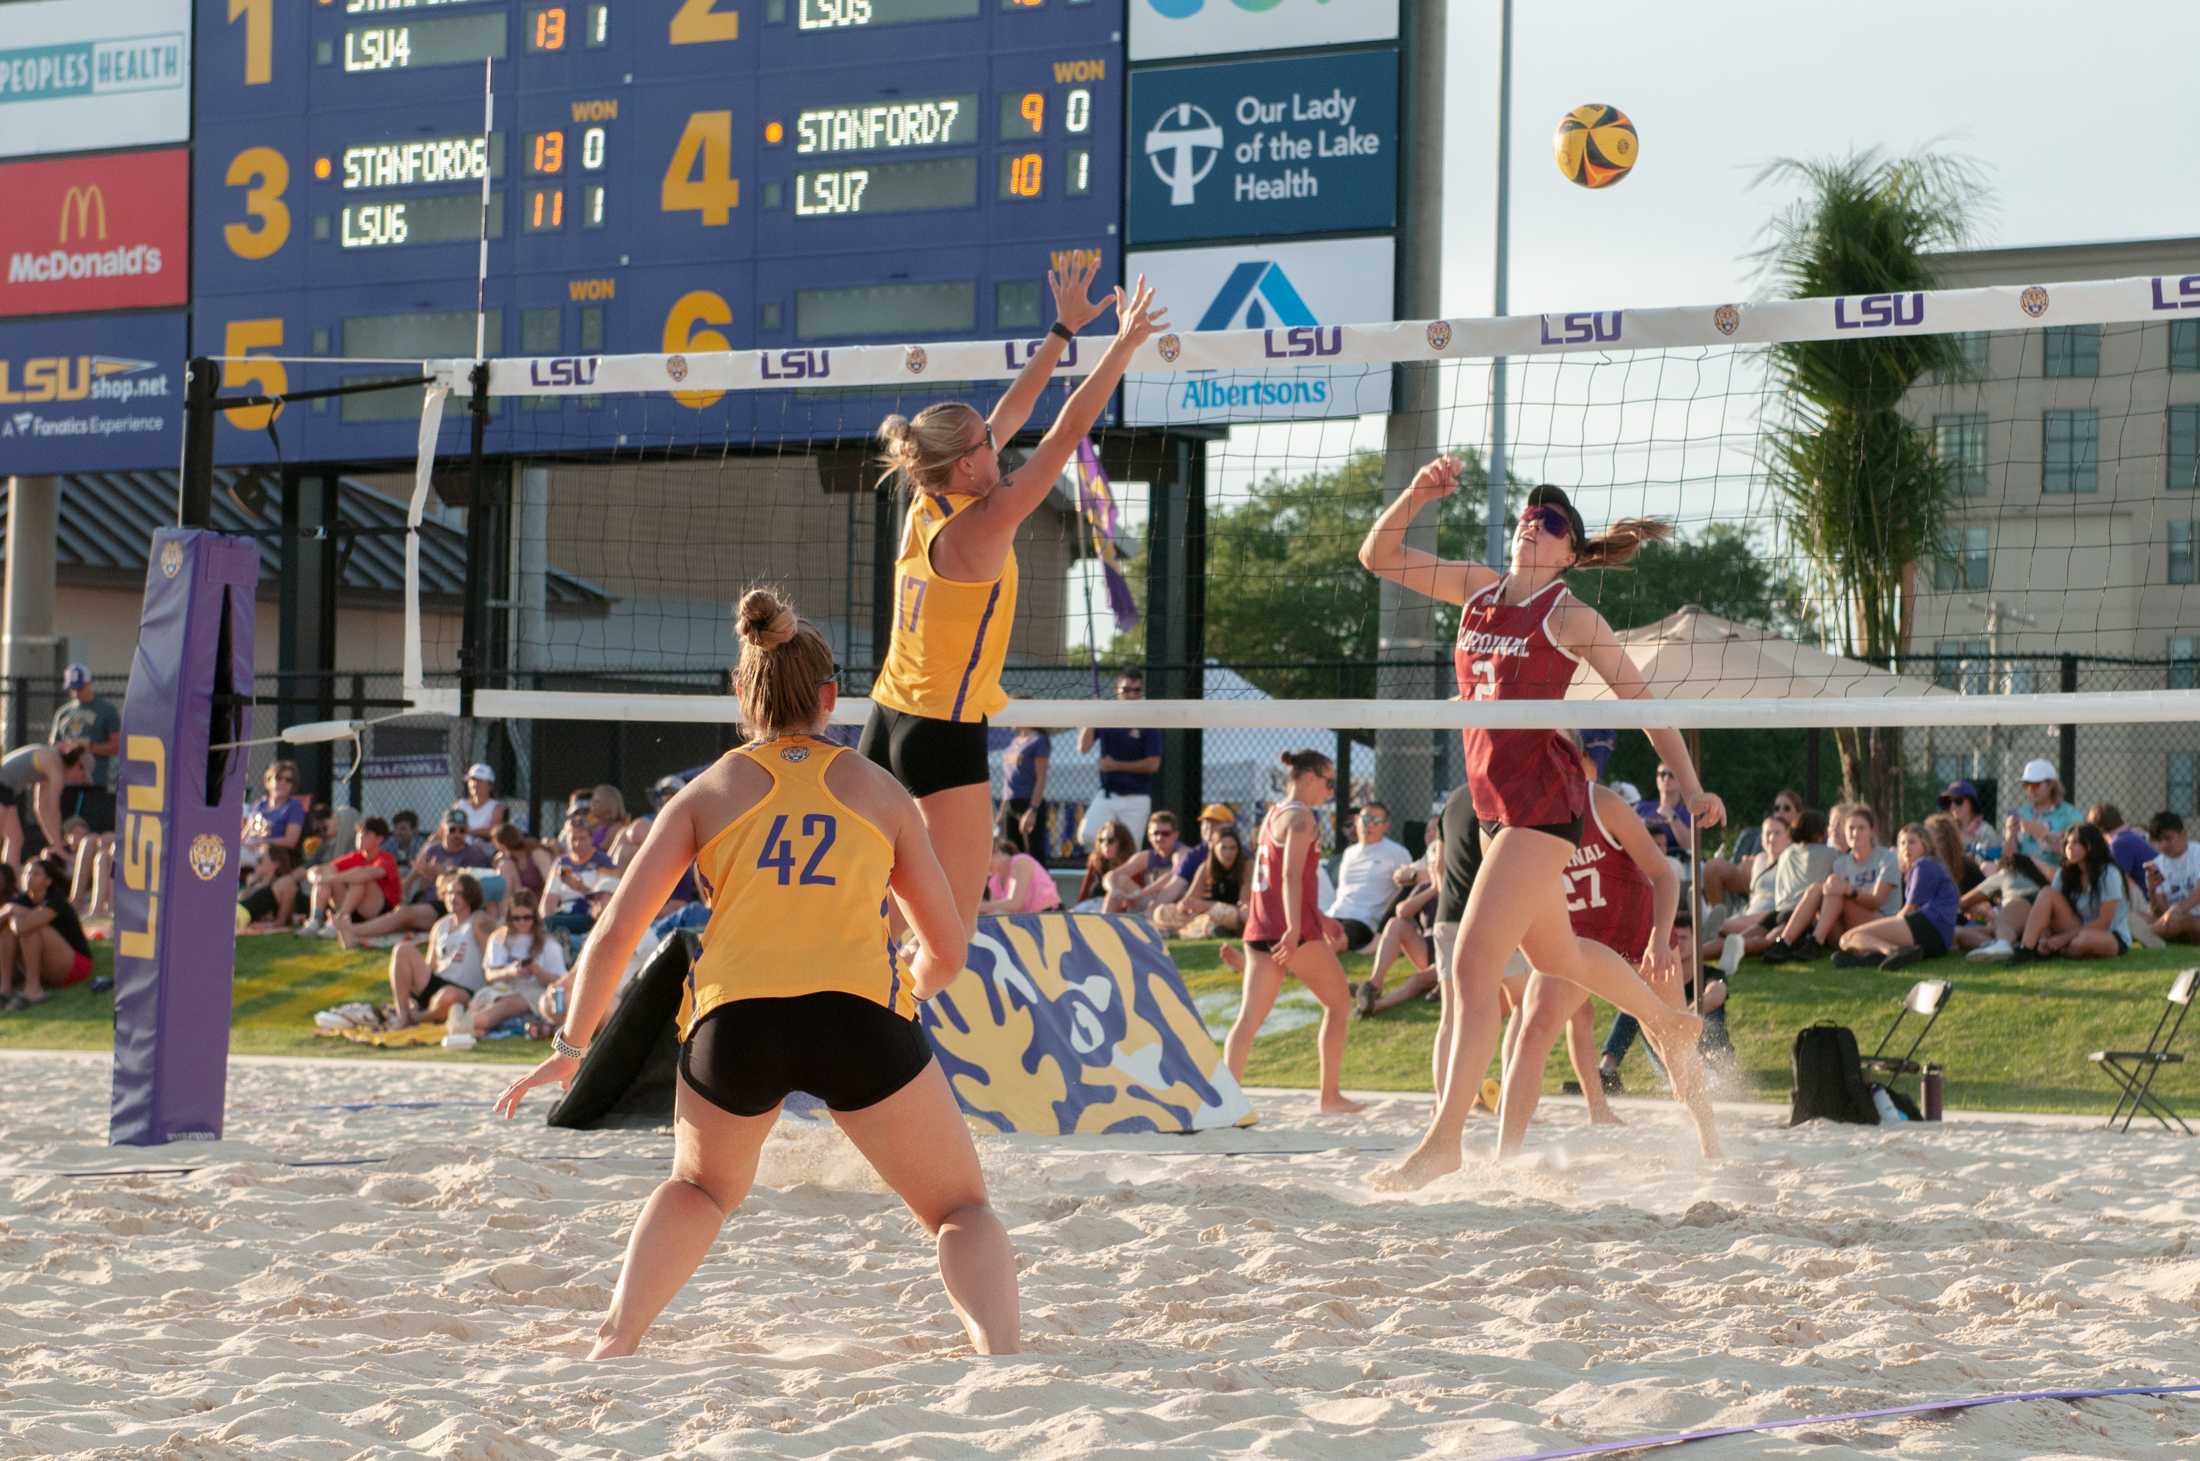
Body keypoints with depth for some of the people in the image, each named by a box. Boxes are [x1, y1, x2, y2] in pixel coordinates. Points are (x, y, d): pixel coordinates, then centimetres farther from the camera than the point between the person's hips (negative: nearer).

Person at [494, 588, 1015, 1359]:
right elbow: (947, 952, 23)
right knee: (962, 1209, 13)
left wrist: (570, 1048, 26)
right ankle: (998, 1351, -14)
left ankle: (614, 1343, 15)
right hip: (859, 1010, -1)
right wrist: (910, 989, 46)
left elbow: (615, 933, 14)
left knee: (699, 1186, 32)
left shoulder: (709, 790, 19)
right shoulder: (879, 790, 19)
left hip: (735, 1019, 2)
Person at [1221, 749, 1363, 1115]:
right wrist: (1294, 929, -29)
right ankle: (1330, 1096, 12)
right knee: (1339, 1003, 10)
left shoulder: (1272, 815, 18)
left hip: (1260, 929, 8)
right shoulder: (1300, 817, -8)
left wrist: (1319, 917, 35)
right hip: (1293, 929, -8)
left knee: (1249, 1016, -2)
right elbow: (1292, 875, -20)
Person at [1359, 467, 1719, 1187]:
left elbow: (1643, 702, -1)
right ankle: (1673, 1026, 48)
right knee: (1555, 954, 23)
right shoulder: (1477, 589, 10)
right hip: (1494, 801, 8)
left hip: (1543, 798, -8)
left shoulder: (1570, 617, -6)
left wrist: (1691, 788, -5)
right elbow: (1378, 556, 9)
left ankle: (1444, 1139, -12)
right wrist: (1416, 495, -7)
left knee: (1474, 959, -14)